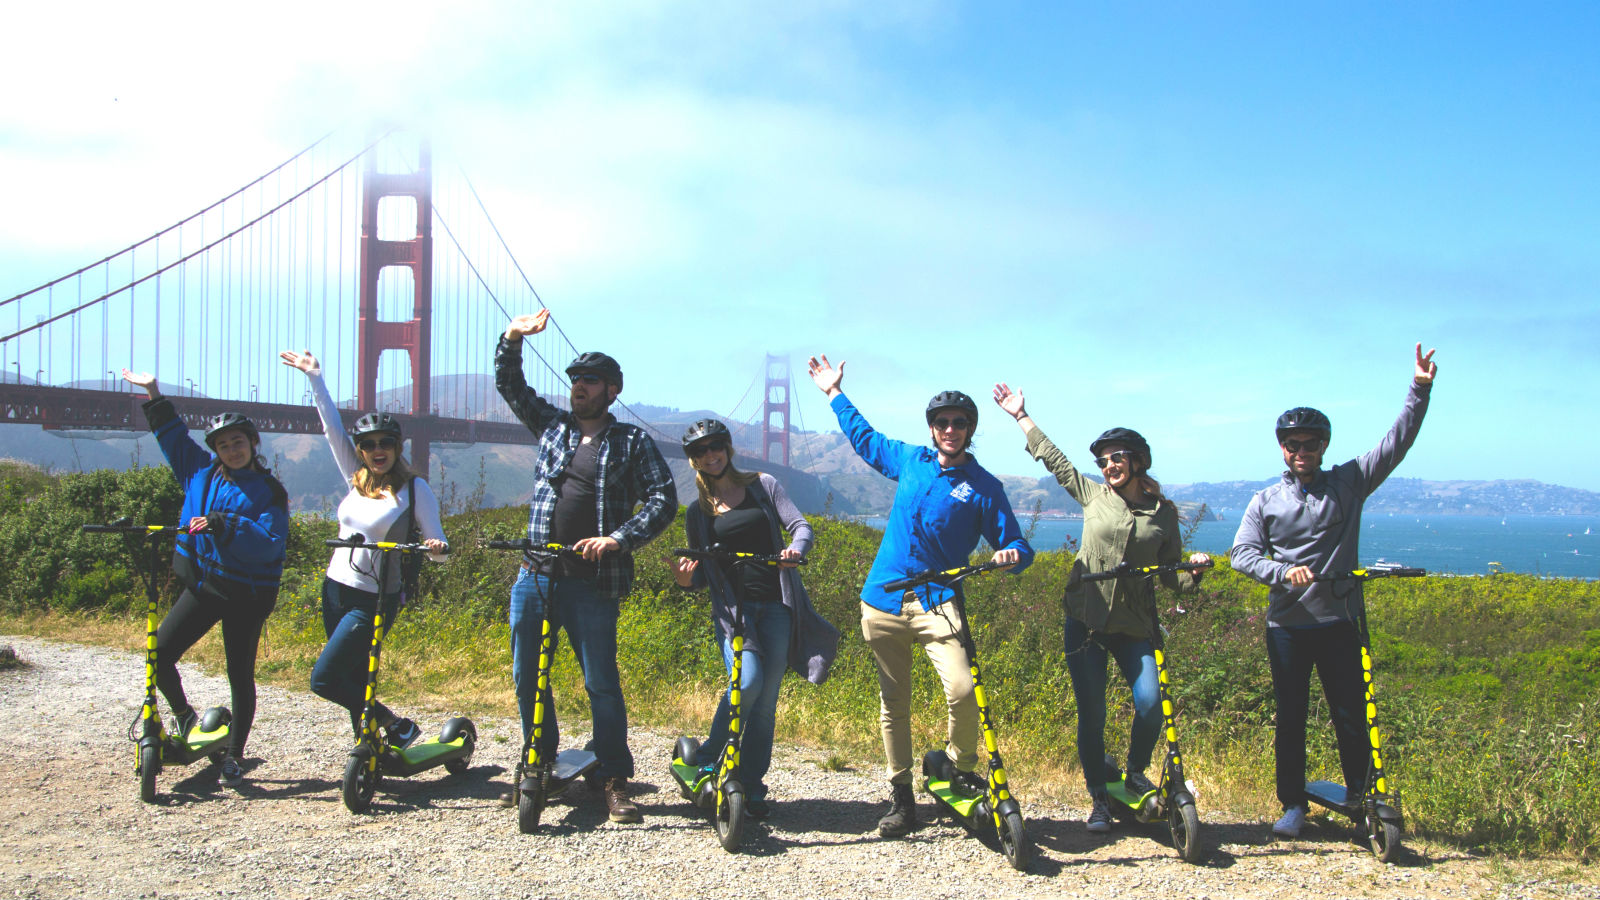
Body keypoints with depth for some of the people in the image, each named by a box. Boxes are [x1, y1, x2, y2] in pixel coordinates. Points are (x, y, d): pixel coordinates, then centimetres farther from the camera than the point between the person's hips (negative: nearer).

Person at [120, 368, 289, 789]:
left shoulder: (268, 491, -6)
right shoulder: (201, 471, 8)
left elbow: (269, 544, -19)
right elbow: (172, 433, 21)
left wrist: (222, 525, -28)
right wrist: (153, 393, 18)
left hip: (247, 592, -4)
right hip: (201, 584, 4)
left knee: (240, 675, 3)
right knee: (159, 653, -8)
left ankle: (234, 757, 17)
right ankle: (184, 715, 19)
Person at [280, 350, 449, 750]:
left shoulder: (414, 489, -9)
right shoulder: (356, 478, 7)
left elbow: (437, 547, -10)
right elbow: (333, 427, 6)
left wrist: (437, 548, -34)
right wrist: (314, 376, 5)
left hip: (373, 601, -6)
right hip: (335, 590, 6)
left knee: (323, 679, -10)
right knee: (352, 680, 10)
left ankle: (397, 726, 2)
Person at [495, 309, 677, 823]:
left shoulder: (632, 442, 5)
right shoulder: (553, 425, 14)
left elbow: (663, 500, -1)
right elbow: (509, 385, 20)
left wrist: (618, 537, -14)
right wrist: (513, 338, 3)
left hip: (591, 582, -4)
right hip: (534, 574, 4)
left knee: (602, 683, -1)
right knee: (526, 678, 9)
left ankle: (614, 780, 9)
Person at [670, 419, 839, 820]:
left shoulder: (763, 485, 10)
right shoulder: (698, 513, 12)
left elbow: (800, 525, 0)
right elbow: (703, 575, 12)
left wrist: (795, 549, -22)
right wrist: (687, 580, -11)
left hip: (776, 605, 1)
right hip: (732, 606, 0)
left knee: (767, 697, -1)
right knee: (748, 682, -22)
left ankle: (752, 786, 9)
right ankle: (707, 761, -3)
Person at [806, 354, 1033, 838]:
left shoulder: (984, 486, 1)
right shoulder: (909, 460, 11)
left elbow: (1013, 545, 3)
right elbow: (864, 439, 28)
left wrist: (1013, 554, -20)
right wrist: (835, 393, 33)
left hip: (937, 603, -3)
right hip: (882, 600, 4)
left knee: (962, 689, -24)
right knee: (893, 702, 8)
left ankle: (963, 771, 2)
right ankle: (901, 797, 19)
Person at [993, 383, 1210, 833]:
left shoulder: (1164, 512, 6)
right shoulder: (1094, 495, 7)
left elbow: (1171, 576, 8)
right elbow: (1054, 459, 16)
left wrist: (1194, 567, -13)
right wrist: (1021, 416, 21)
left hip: (1134, 626, -1)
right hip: (1085, 622, 1)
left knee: (1150, 703, -16)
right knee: (1091, 714, 0)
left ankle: (1136, 773, 14)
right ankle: (1099, 799, 17)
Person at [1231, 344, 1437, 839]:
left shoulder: (1348, 483, 4)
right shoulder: (1266, 501, 5)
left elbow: (1396, 443, -3)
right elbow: (1243, 552, -4)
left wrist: (1419, 390, -14)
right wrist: (1284, 572, -21)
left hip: (1340, 621, 0)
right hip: (1287, 625, 1)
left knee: (1351, 715, 3)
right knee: (1290, 718, 7)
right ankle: (1293, 804, 17)